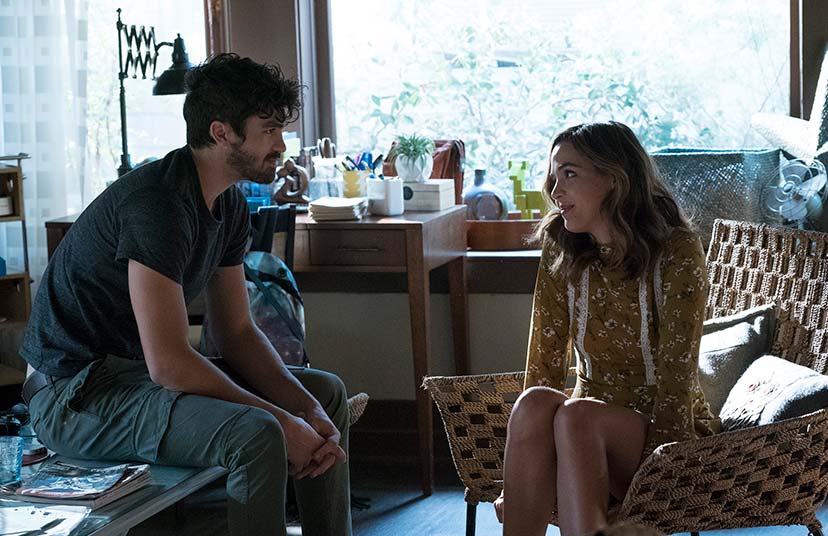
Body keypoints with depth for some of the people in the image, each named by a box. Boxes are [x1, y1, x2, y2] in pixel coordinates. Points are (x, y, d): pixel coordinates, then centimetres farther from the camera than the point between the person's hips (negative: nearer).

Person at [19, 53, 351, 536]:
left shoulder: (230, 205, 5)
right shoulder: (158, 203, -25)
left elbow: (238, 333, 9)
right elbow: (168, 364, -29)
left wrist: (309, 410, -6)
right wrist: (282, 422, -24)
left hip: (139, 372, 10)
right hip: (77, 392, -10)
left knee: (327, 392, 14)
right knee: (253, 433, -33)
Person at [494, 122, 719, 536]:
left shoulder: (677, 252, -11)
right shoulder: (561, 255, 3)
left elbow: (676, 378, -16)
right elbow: (544, 363, -3)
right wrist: (517, 486, -10)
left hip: (664, 434, -4)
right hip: (590, 428, 4)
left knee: (577, 415, -34)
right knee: (535, 402, -29)